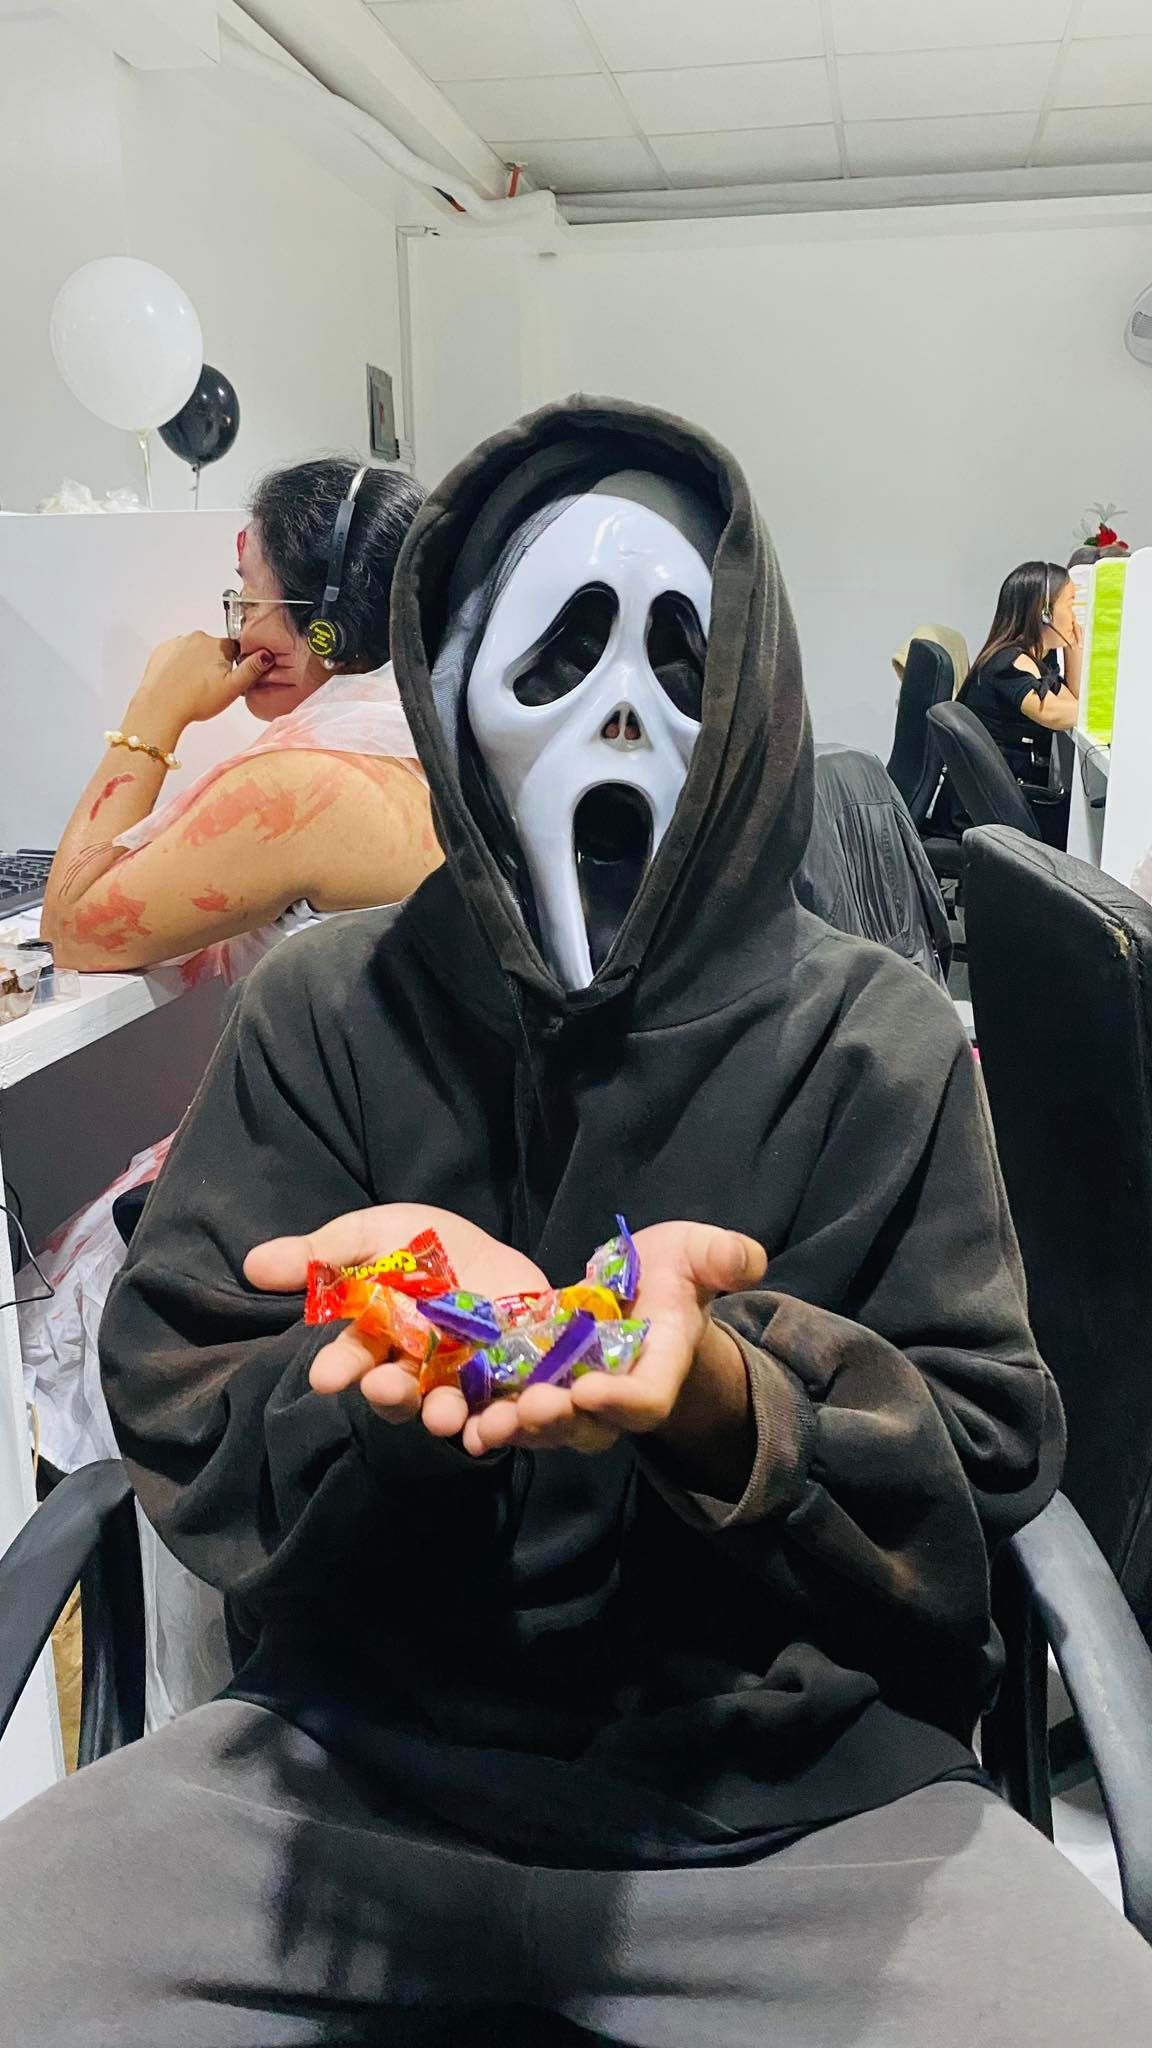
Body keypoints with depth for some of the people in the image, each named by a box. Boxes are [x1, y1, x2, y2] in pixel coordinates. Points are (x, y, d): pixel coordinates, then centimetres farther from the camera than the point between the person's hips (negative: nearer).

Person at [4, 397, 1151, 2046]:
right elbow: (179, 1422, -3)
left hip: (801, 1781, 0)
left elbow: (988, 1460, -5)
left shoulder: (880, 1041, -2)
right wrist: (392, 1379, -25)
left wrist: (722, 1399, -26)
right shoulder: (325, 1013, 0)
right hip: (370, 1744, 1)